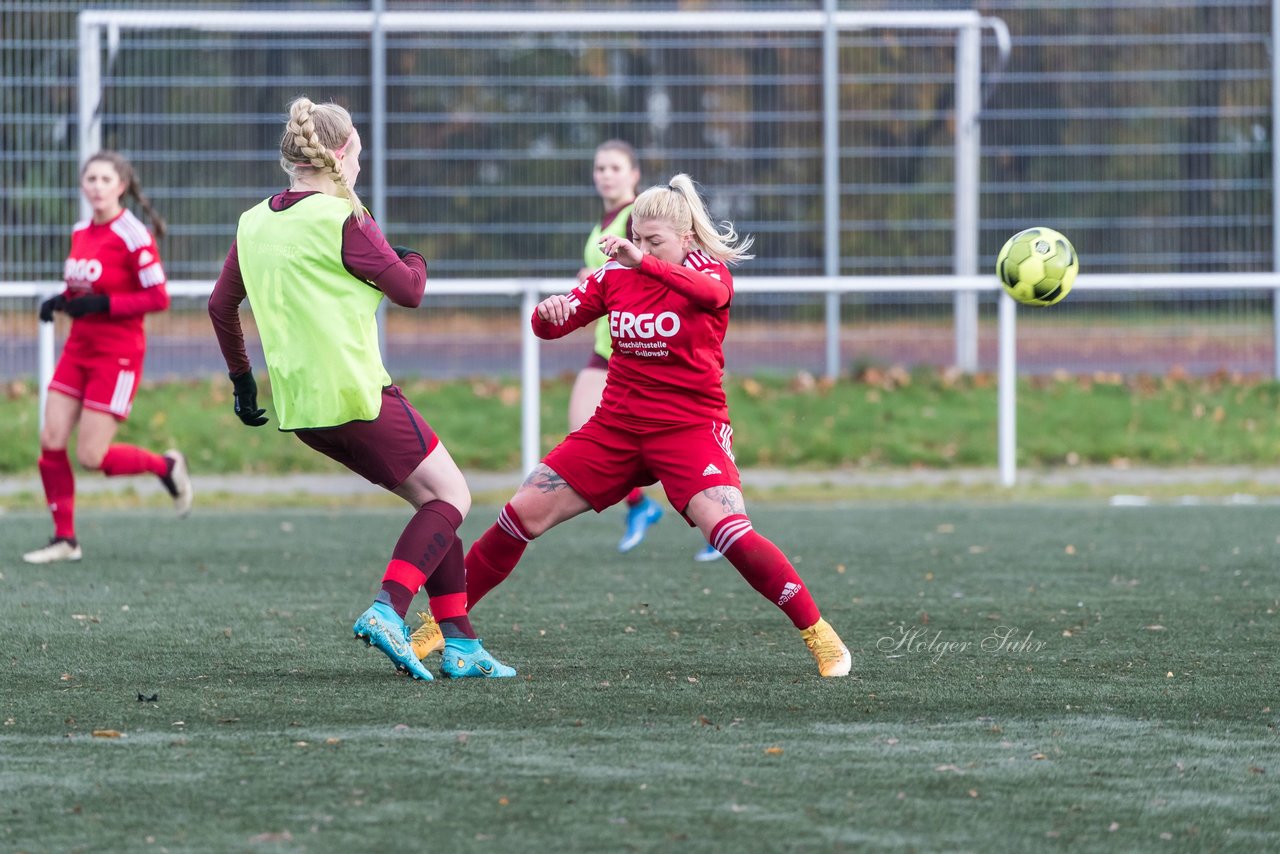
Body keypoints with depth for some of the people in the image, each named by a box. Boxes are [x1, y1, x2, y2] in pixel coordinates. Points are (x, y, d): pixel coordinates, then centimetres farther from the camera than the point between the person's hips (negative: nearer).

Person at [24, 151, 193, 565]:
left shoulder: (133, 236, -15)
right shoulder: (80, 232, 8)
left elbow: (158, 298, -17)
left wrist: (101, 304, -24)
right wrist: (60, 301, 0)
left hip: (117, 355, -7)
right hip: (79, 349, 7)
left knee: (91, 456, -8)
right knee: (51, 441, -1)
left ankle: (166, 466, 17)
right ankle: (65, 539, 10)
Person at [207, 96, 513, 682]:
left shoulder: (253, 224, 10)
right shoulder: (341, 219, -11)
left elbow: (220, 307, 18)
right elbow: (408, 291, -6)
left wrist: (242, 380, 28)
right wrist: (413, 259, 16)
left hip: (299, 408, 8)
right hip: (357, 395, -8)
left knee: (430, 499, 15)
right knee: (450, 496, 2)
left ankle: (460, 644, 10)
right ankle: (387, 611, -18)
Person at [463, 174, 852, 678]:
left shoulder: (709, 270, -9)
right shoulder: (615, 276, 3)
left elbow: (709, 292, -34)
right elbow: (550, 327, 5)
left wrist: (643, 263, -51)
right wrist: (549, 312, -21)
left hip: (690, 428, -4)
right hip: (616, 425, 5)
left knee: (727, 529, -27)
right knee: (523, 513, -2)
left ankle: (820, 636, -18)